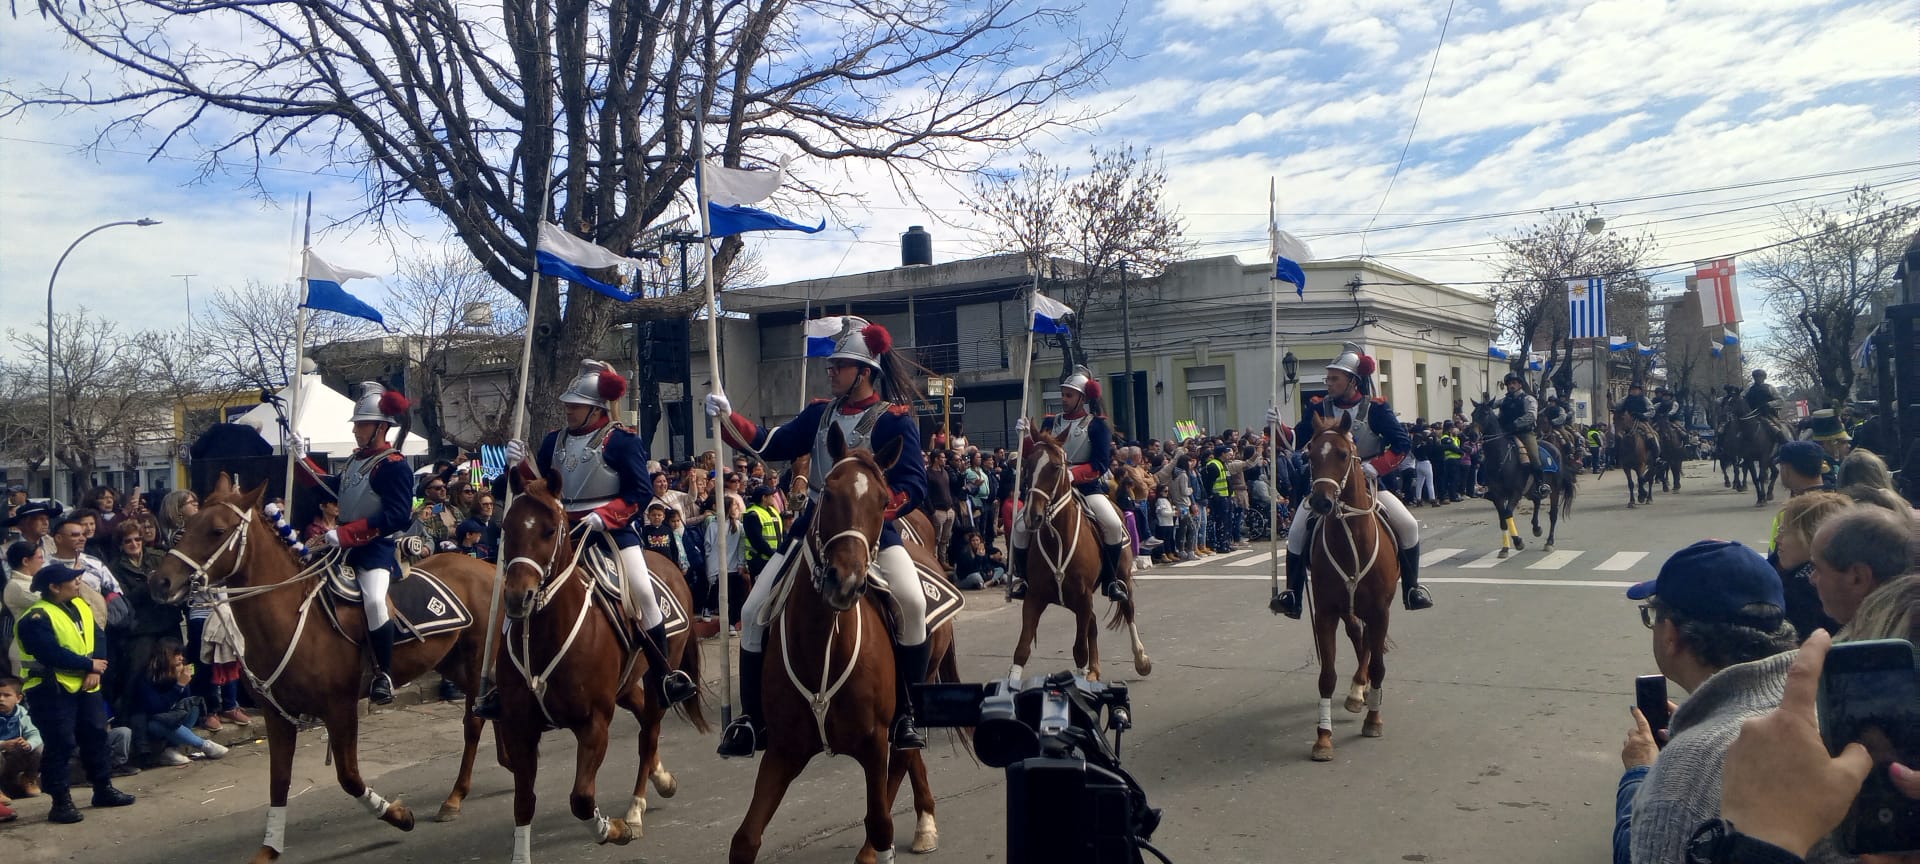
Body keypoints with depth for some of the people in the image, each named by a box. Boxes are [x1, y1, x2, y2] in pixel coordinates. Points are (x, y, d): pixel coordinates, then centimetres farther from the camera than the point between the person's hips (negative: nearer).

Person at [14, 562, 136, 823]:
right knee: (60, 745, -5)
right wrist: (90, 665, -16)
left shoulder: (80, 606, 10)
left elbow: (98, 637, 5)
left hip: (86, 686, 8)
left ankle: (104, 789, 25)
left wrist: (95, 671, -11)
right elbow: (52, 654, -25)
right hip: (52, 690, -8)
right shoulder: (37, 618, -16)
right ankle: (61, 802, 4)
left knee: (96, 736, 13)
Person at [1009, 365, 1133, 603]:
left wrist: (1074, 473, -26)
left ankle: (1111, 580, -6)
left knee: (1114, 525, -25)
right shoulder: (1050, 422, 10)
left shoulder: (1097, 425, -1)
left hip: (1086, 488, -3)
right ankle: (1020, 577, 4)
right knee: (1021, 526, -17)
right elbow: (1031, 457, 8)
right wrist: (1024, 437, -11)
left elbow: (1101, 464, -11)